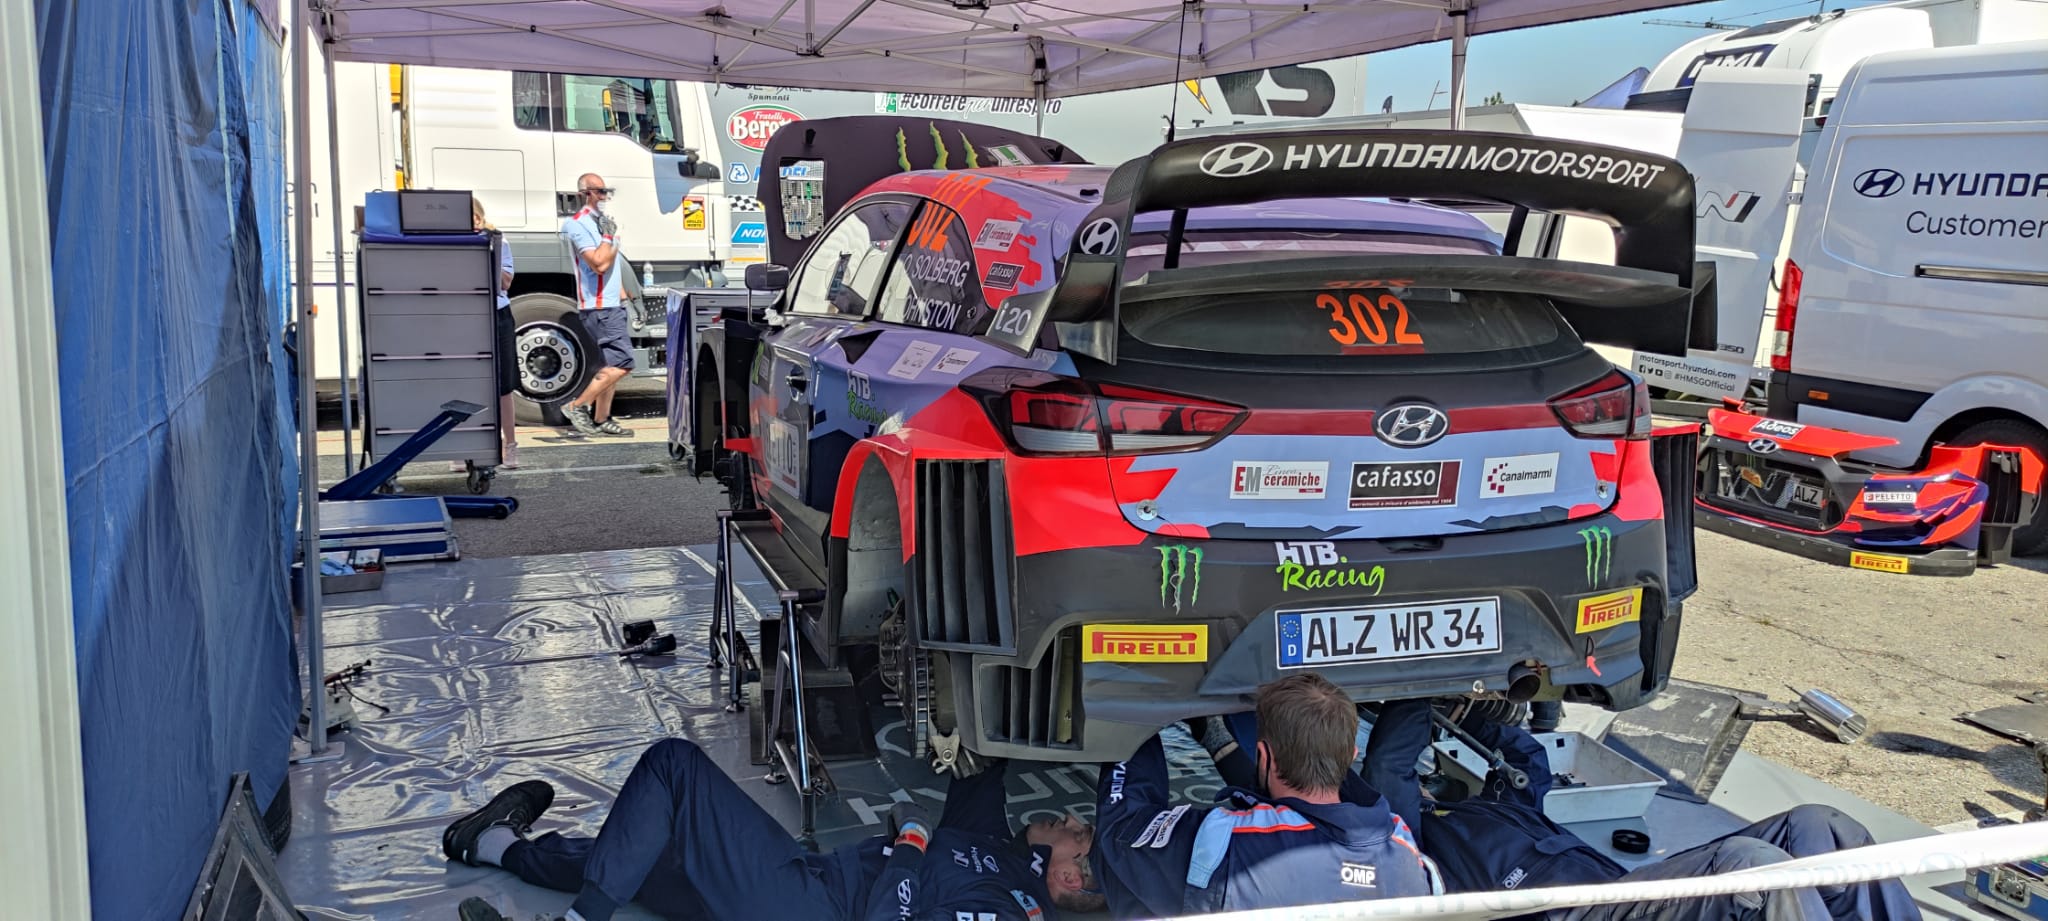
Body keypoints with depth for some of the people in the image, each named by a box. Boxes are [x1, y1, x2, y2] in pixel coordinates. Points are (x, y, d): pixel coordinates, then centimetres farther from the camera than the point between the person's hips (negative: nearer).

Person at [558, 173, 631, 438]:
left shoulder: (603, 221, 16)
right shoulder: (579, 224, -13)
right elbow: (599, 263, -23)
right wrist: (608, 234, -14)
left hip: (611, 304, 10)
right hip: (598, 307, -10)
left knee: (611, 366, 12)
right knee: (622, 363, -16)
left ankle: (601, 419, 18)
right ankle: (577, 406, -8)